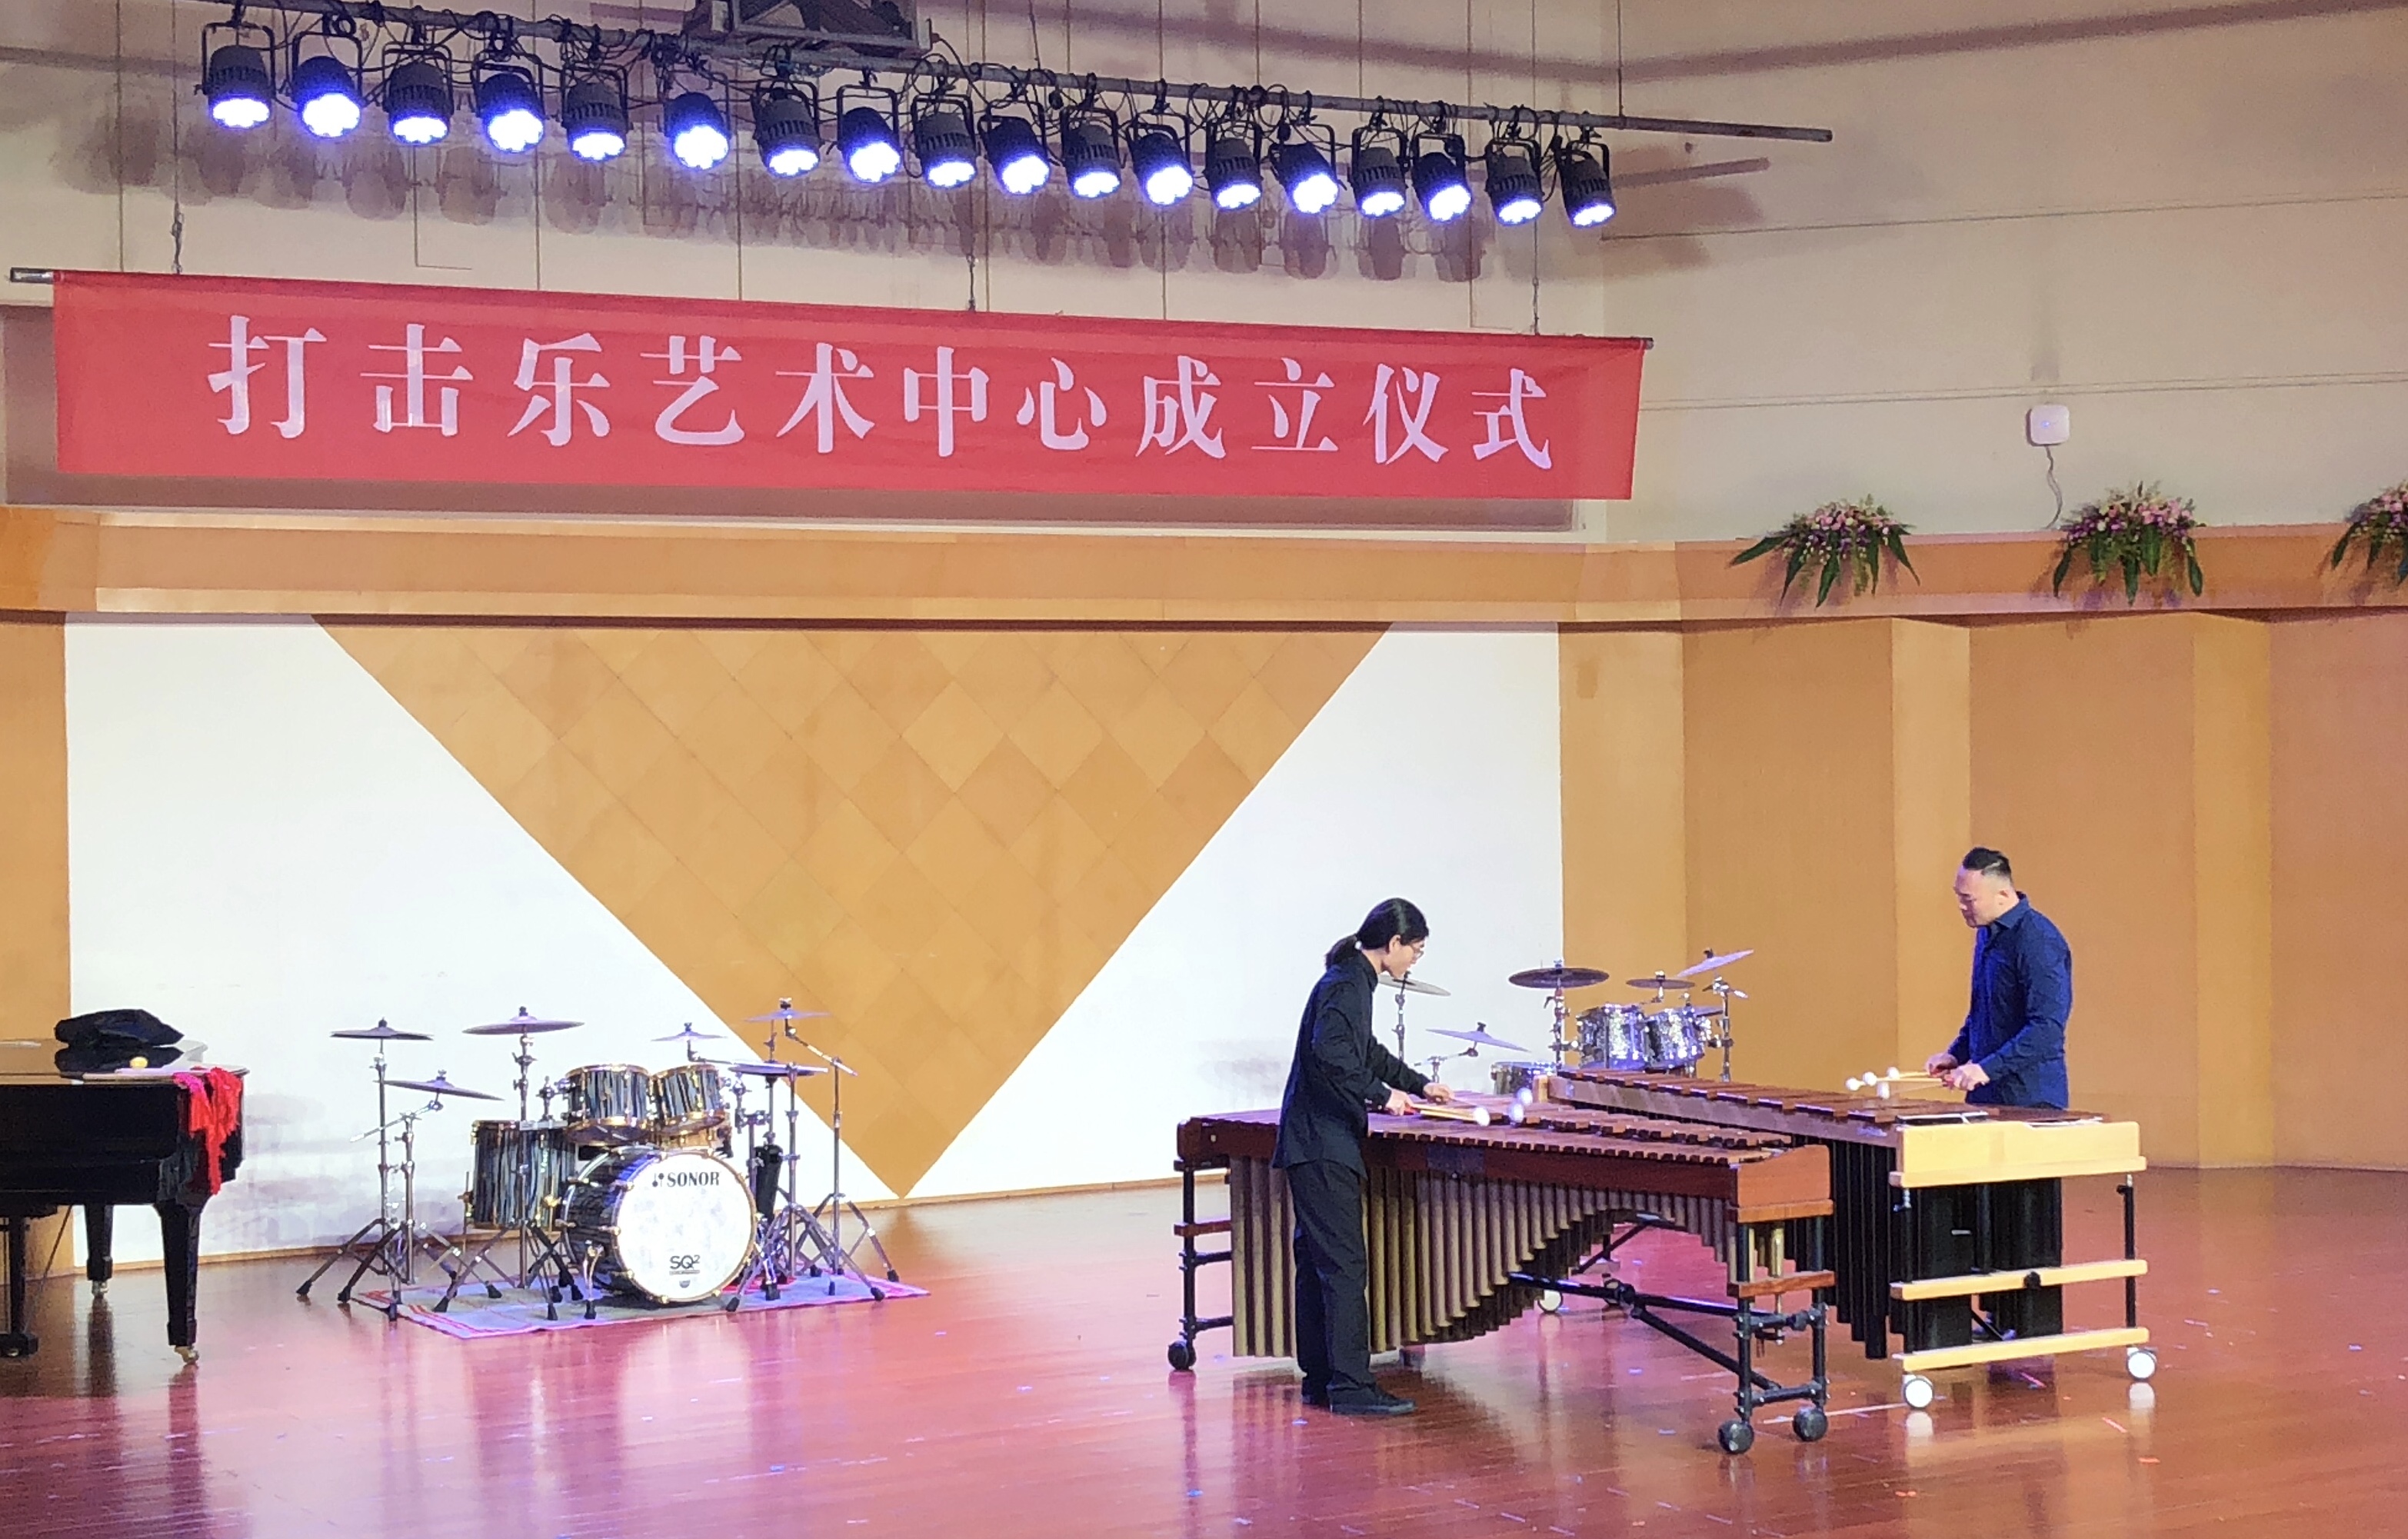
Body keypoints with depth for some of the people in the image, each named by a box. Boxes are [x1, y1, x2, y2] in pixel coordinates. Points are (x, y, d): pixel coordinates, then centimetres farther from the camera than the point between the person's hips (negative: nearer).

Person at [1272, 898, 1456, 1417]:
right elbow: (1330, 1054, -28)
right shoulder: (1344, 986, -14)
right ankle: (1350, 1386, -11)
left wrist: (1419, 1083, 37)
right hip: (1323, 1147, -11)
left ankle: (1319, 1376, 17)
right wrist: (1381, 1096, -24)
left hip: (1315, 1143, 11)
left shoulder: (1352, 982, 17)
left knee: (1317, 1262, 12)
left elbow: (1367, 1051, 32)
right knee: (1345, 1265, -11)